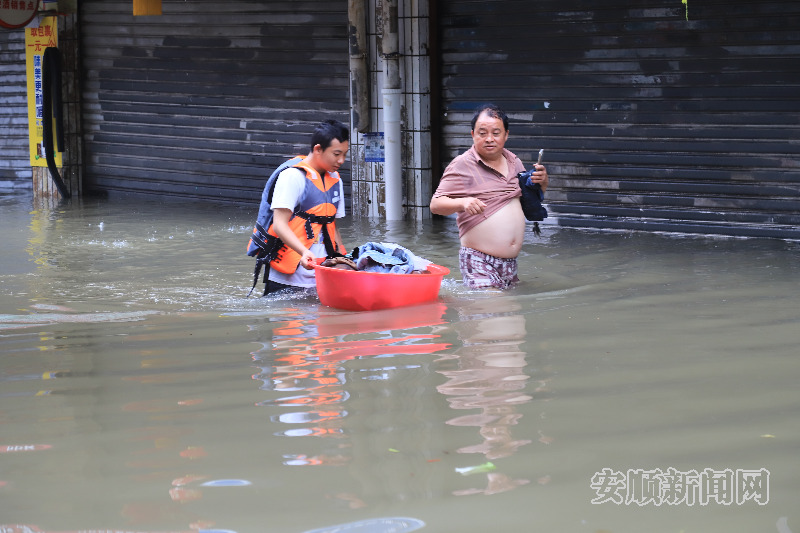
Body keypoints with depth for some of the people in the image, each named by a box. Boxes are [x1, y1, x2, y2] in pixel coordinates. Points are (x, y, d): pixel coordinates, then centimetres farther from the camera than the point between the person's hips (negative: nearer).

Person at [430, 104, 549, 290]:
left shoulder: (513, 162, 14)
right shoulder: (462, 165, -6)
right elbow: (435, 205, -10)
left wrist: (542, 182, 5)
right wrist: (462, 203, -29)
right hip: (479, 261, -7)